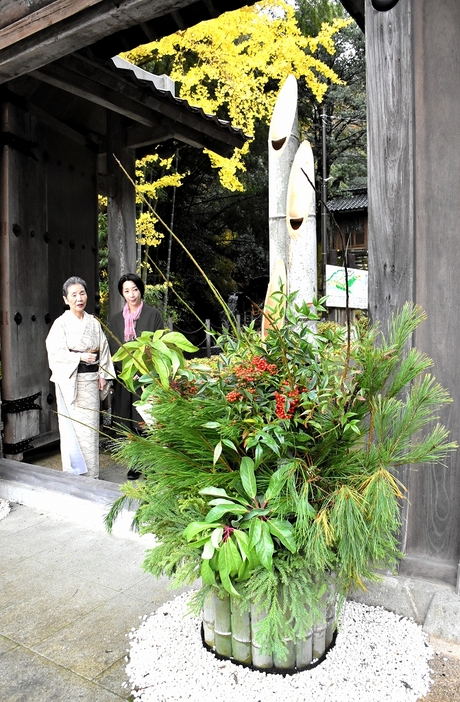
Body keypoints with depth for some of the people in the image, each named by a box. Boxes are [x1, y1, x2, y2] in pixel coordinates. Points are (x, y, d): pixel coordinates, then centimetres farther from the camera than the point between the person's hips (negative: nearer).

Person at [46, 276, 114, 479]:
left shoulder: (94, 322, 9)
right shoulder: (61, 323, -3)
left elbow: (103, 349, 10)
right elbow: (55, 352, -9)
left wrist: (102, 375, 1)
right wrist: (80, 357, -18)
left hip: (91, 379, 4)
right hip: (70, 380, -4)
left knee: (91, 425, 7)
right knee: (73, 425, -2)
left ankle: (91, 473, 18)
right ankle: (74, 472, 11)